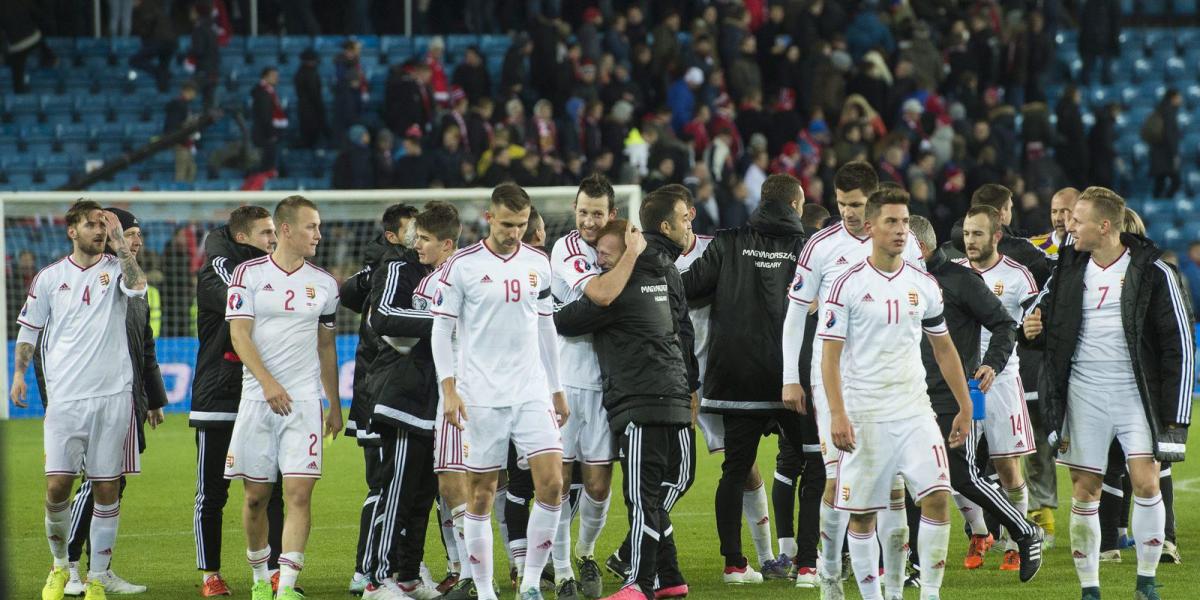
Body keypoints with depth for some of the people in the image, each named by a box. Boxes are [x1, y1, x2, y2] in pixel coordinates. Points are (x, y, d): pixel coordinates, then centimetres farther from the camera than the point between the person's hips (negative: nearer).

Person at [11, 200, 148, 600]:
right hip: (65, 397, 0)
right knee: (57, 485, -7)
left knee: (107, 489, 1)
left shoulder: (115, 268, 4)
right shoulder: (50, 278, 8)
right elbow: (29, 330, 14)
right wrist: (19, 373, 2)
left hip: (112, 396, 0)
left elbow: (138, 286, -20)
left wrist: (119, 244, -21)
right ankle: (59, 566, 15)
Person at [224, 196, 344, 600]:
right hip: (258, 397, -1)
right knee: (256, 495, 5)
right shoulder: (249, 274, 0)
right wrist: (268, 382, -20)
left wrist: (334, 406, 20)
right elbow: (239, 335, -7)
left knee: (299, 493, -10)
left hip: (305, 399, 1)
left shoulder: (323, 283, 10)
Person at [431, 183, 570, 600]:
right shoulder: (462, 266, -4)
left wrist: (557, 391, 18)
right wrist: (449, 389, -12)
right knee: (481, 495, 1)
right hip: (480, 398, -3)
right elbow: (441, 330, -3)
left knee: (552, 484, -9)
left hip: (532, 394, 3)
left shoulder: (538, 265, 9)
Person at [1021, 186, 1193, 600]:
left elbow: (1178, 347, -5)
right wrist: (1031, 331, -8)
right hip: (1083, 395, 3)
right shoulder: (1069, 268, 5)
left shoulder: (1152, 271, -6)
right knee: (1084, 492, 2)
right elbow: (1044, 316, 18)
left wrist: (1174, 417, -10)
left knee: (1145, 482, -12)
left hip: (1136, 395, -3)